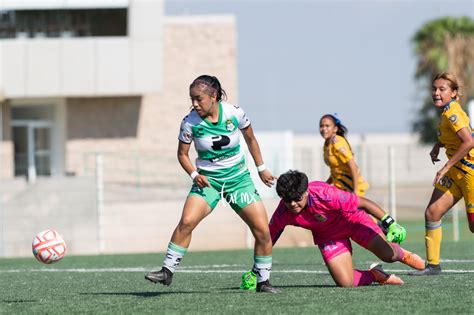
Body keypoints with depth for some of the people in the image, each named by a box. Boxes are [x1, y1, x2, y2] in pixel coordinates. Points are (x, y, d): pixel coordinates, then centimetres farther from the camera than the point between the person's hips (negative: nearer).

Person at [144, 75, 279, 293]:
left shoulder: (235, 113, -10)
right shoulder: (190, 122, -12)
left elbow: (250, 139, 8)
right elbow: (182, 153, 2)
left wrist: (261, 168, 14)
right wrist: (194, 174, -15)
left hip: (238, 178, 1)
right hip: (207, 180, -1)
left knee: (262, 230, -7)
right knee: (186, 221, -25)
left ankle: (263, 281, 9)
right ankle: (167, 271, -16)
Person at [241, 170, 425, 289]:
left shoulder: (325, 195, -37)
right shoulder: (283, 213, -27)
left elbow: (364, 203, -27)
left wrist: (390, 223, -29)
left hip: (352, 219, -2)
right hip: (327, 235, 2)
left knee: (388, 255, -15)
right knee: (346, 283, -15)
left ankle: (401, 254, 26)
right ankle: (374, 274, 20)